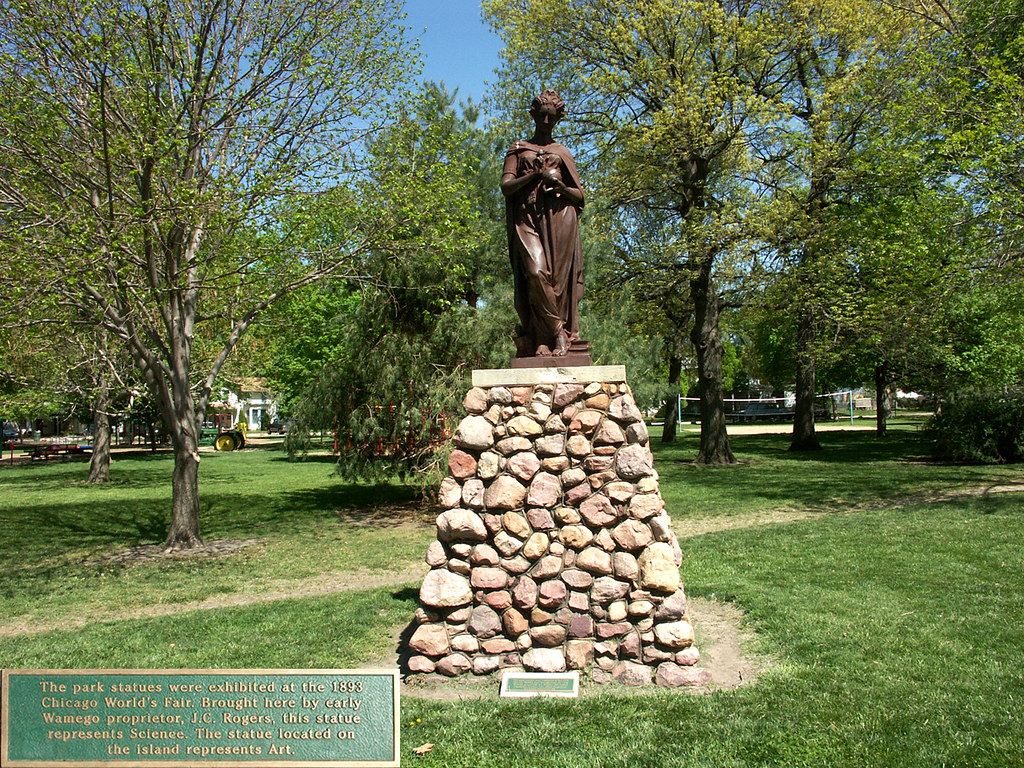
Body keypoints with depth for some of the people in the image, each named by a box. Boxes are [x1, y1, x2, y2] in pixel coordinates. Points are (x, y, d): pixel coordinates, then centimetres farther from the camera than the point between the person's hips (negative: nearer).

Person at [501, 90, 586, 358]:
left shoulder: (562, 152, 21)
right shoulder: (518, 150, 20)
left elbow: (580, 195, 17)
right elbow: (506, 186, 6)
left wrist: (560, 186, -5)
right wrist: (534, 174, -8)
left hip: (559, 217, 0)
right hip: (527, 217, 0)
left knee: (558, 276, -12)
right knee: (536, 272, -20)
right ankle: (557, 331, -13)